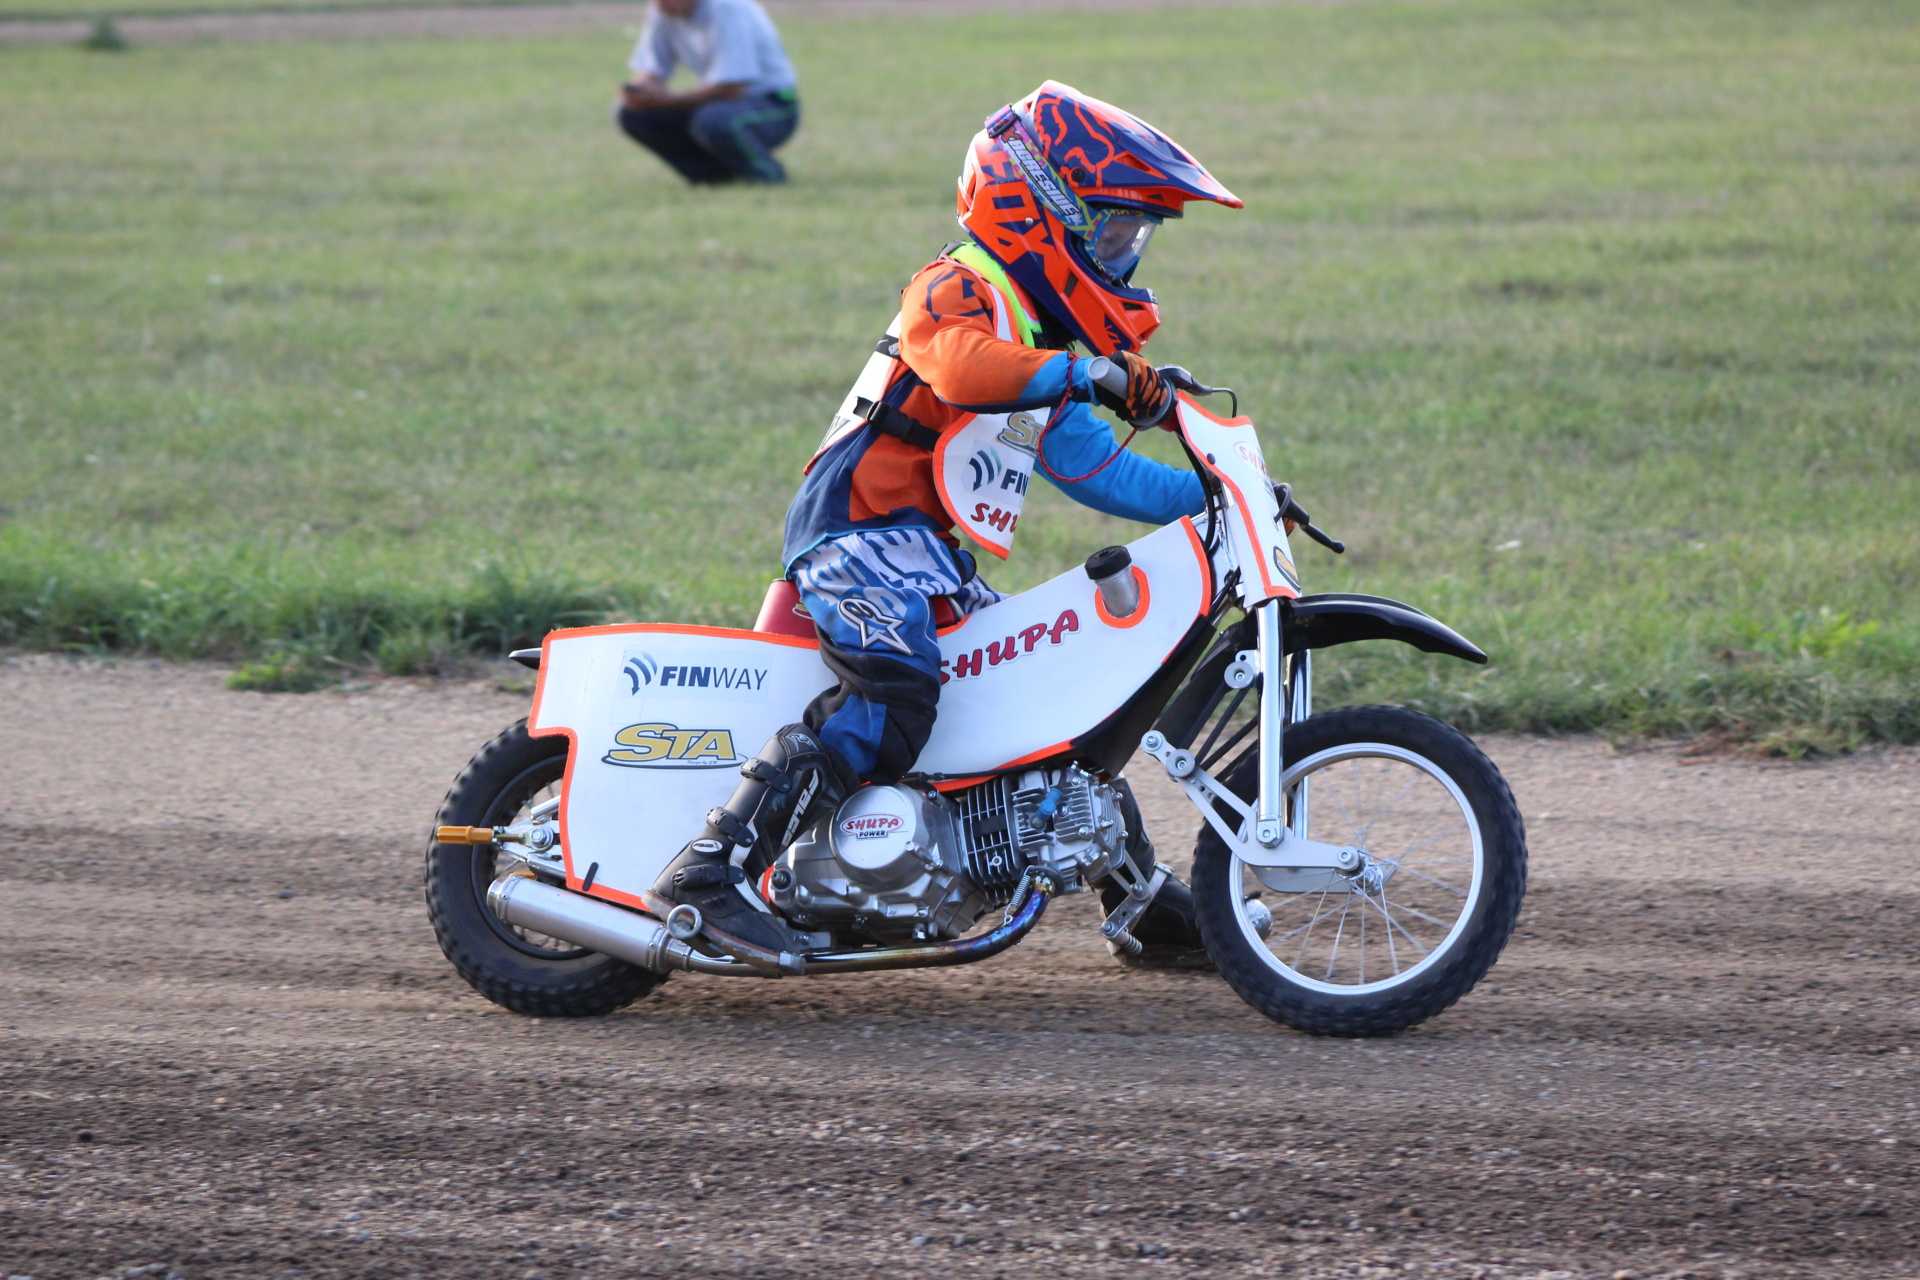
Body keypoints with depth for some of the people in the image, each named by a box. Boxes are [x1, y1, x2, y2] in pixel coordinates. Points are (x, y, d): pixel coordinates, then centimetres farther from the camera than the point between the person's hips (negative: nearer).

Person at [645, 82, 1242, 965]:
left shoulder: (1047, 330, 21)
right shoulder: (959, 288, -9)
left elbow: (1094, 468, 25)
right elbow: (962, 365, -33)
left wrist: (1215, 493, 16)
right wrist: (1089, 375, -40)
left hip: (928, 549, 10)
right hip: (857, 527, -10)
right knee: (895, 696, -32)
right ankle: (712, 872, -37)